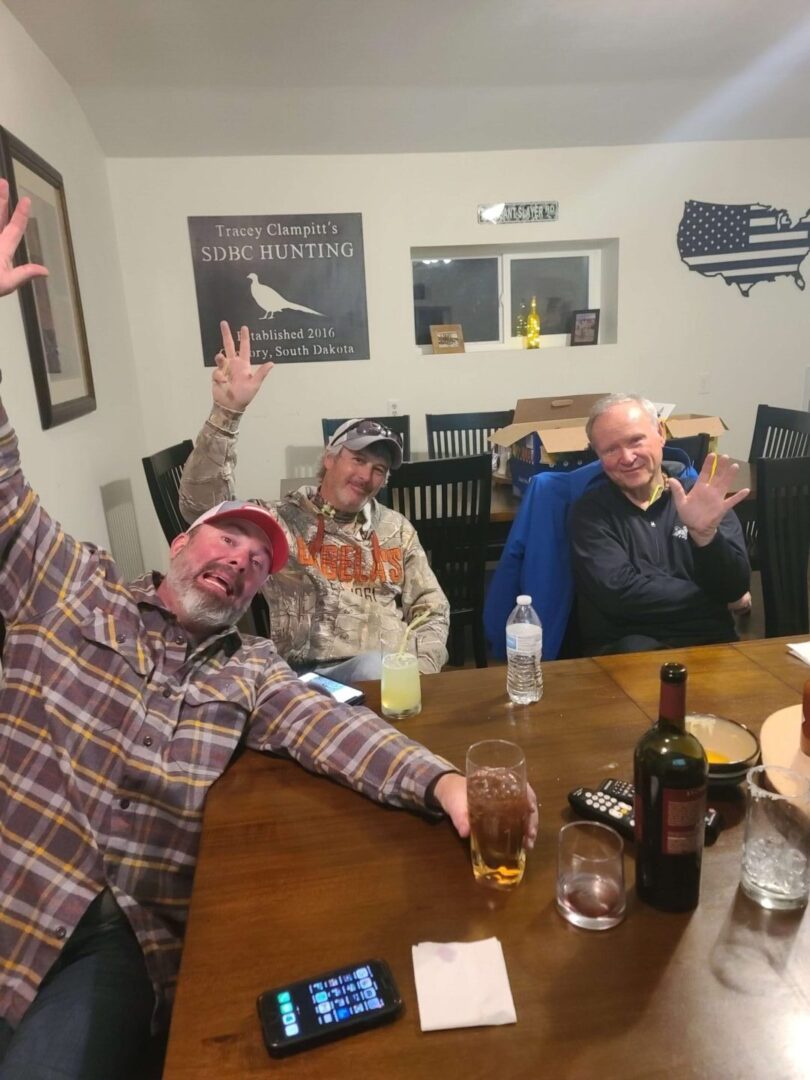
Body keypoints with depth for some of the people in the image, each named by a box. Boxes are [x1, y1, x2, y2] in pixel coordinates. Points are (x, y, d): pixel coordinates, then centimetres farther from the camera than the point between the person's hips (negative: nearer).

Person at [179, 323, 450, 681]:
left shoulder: (397, 528, 17)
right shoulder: (282, 520, 5)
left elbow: (431, 610, 17)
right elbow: (202, 504, -11)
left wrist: (421, 669, -2)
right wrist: (226, 412, -21)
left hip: (393, 675, 4)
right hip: (310, 677, -3)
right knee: (373, 669, -32)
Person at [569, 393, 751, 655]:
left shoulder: (701, 498, 7)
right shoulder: (590, 512, 2)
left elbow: (735, 589, -2)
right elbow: (621, 594, -10)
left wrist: (706, 534, -21)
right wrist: (711, 599, -3)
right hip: (624, 650, -2)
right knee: (634, 650, -33)